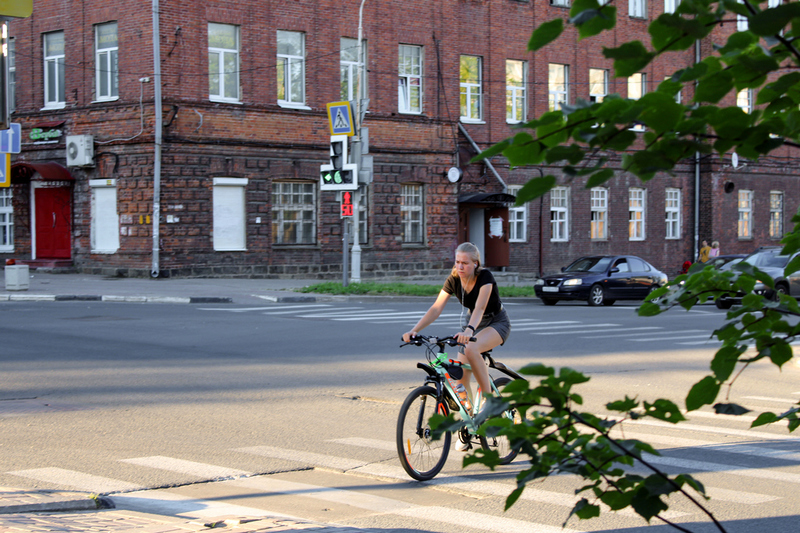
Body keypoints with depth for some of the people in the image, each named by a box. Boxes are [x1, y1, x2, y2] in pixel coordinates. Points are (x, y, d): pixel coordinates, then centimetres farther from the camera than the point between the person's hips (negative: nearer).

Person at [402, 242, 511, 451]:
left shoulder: (485, 277, -28)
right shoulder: (453, 280, -14)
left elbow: (479, 308, -42)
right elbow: (436, 309, -21)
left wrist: (469, 330, -61)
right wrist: (414, 330, -34)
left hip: (497, 323, -6)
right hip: (473, 325, 6)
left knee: (471, 349, -38)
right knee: (461, 376, -7)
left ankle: (489, 401, -25)